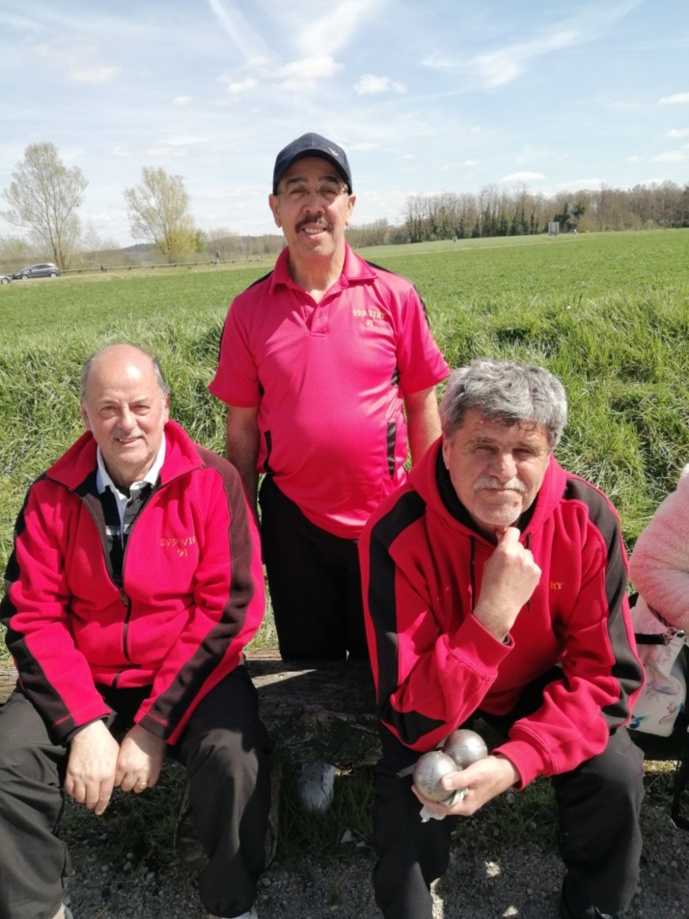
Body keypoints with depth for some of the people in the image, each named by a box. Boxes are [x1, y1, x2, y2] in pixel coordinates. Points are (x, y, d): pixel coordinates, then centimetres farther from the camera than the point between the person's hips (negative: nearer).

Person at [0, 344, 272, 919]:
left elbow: (229, 608, -15)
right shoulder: (53, 496, -3)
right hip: (80, 679, 3)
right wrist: (84, 725, -16)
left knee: (235, 755, -27)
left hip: (191, 674, -2)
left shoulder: (210, 482, -12)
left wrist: (153, 729, -16)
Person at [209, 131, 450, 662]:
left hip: (385, 520, -1)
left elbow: (422, 408, 1)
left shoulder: (394, 296, -4)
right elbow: (243, 428, 2)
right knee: (307, 673, 19)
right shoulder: (249, 310, -2)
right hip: (294, 523, 1)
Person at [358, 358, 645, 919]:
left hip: (546, 690, 3)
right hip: (433, 709, -2)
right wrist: (493, 614, -42)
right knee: (409, 793, -25)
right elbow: (414, 719, -30)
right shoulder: (397, 535, -31)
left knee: (616, 780, -19)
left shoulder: (587, 519, -23)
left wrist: (515, 761, -29)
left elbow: (605, 676, -16)